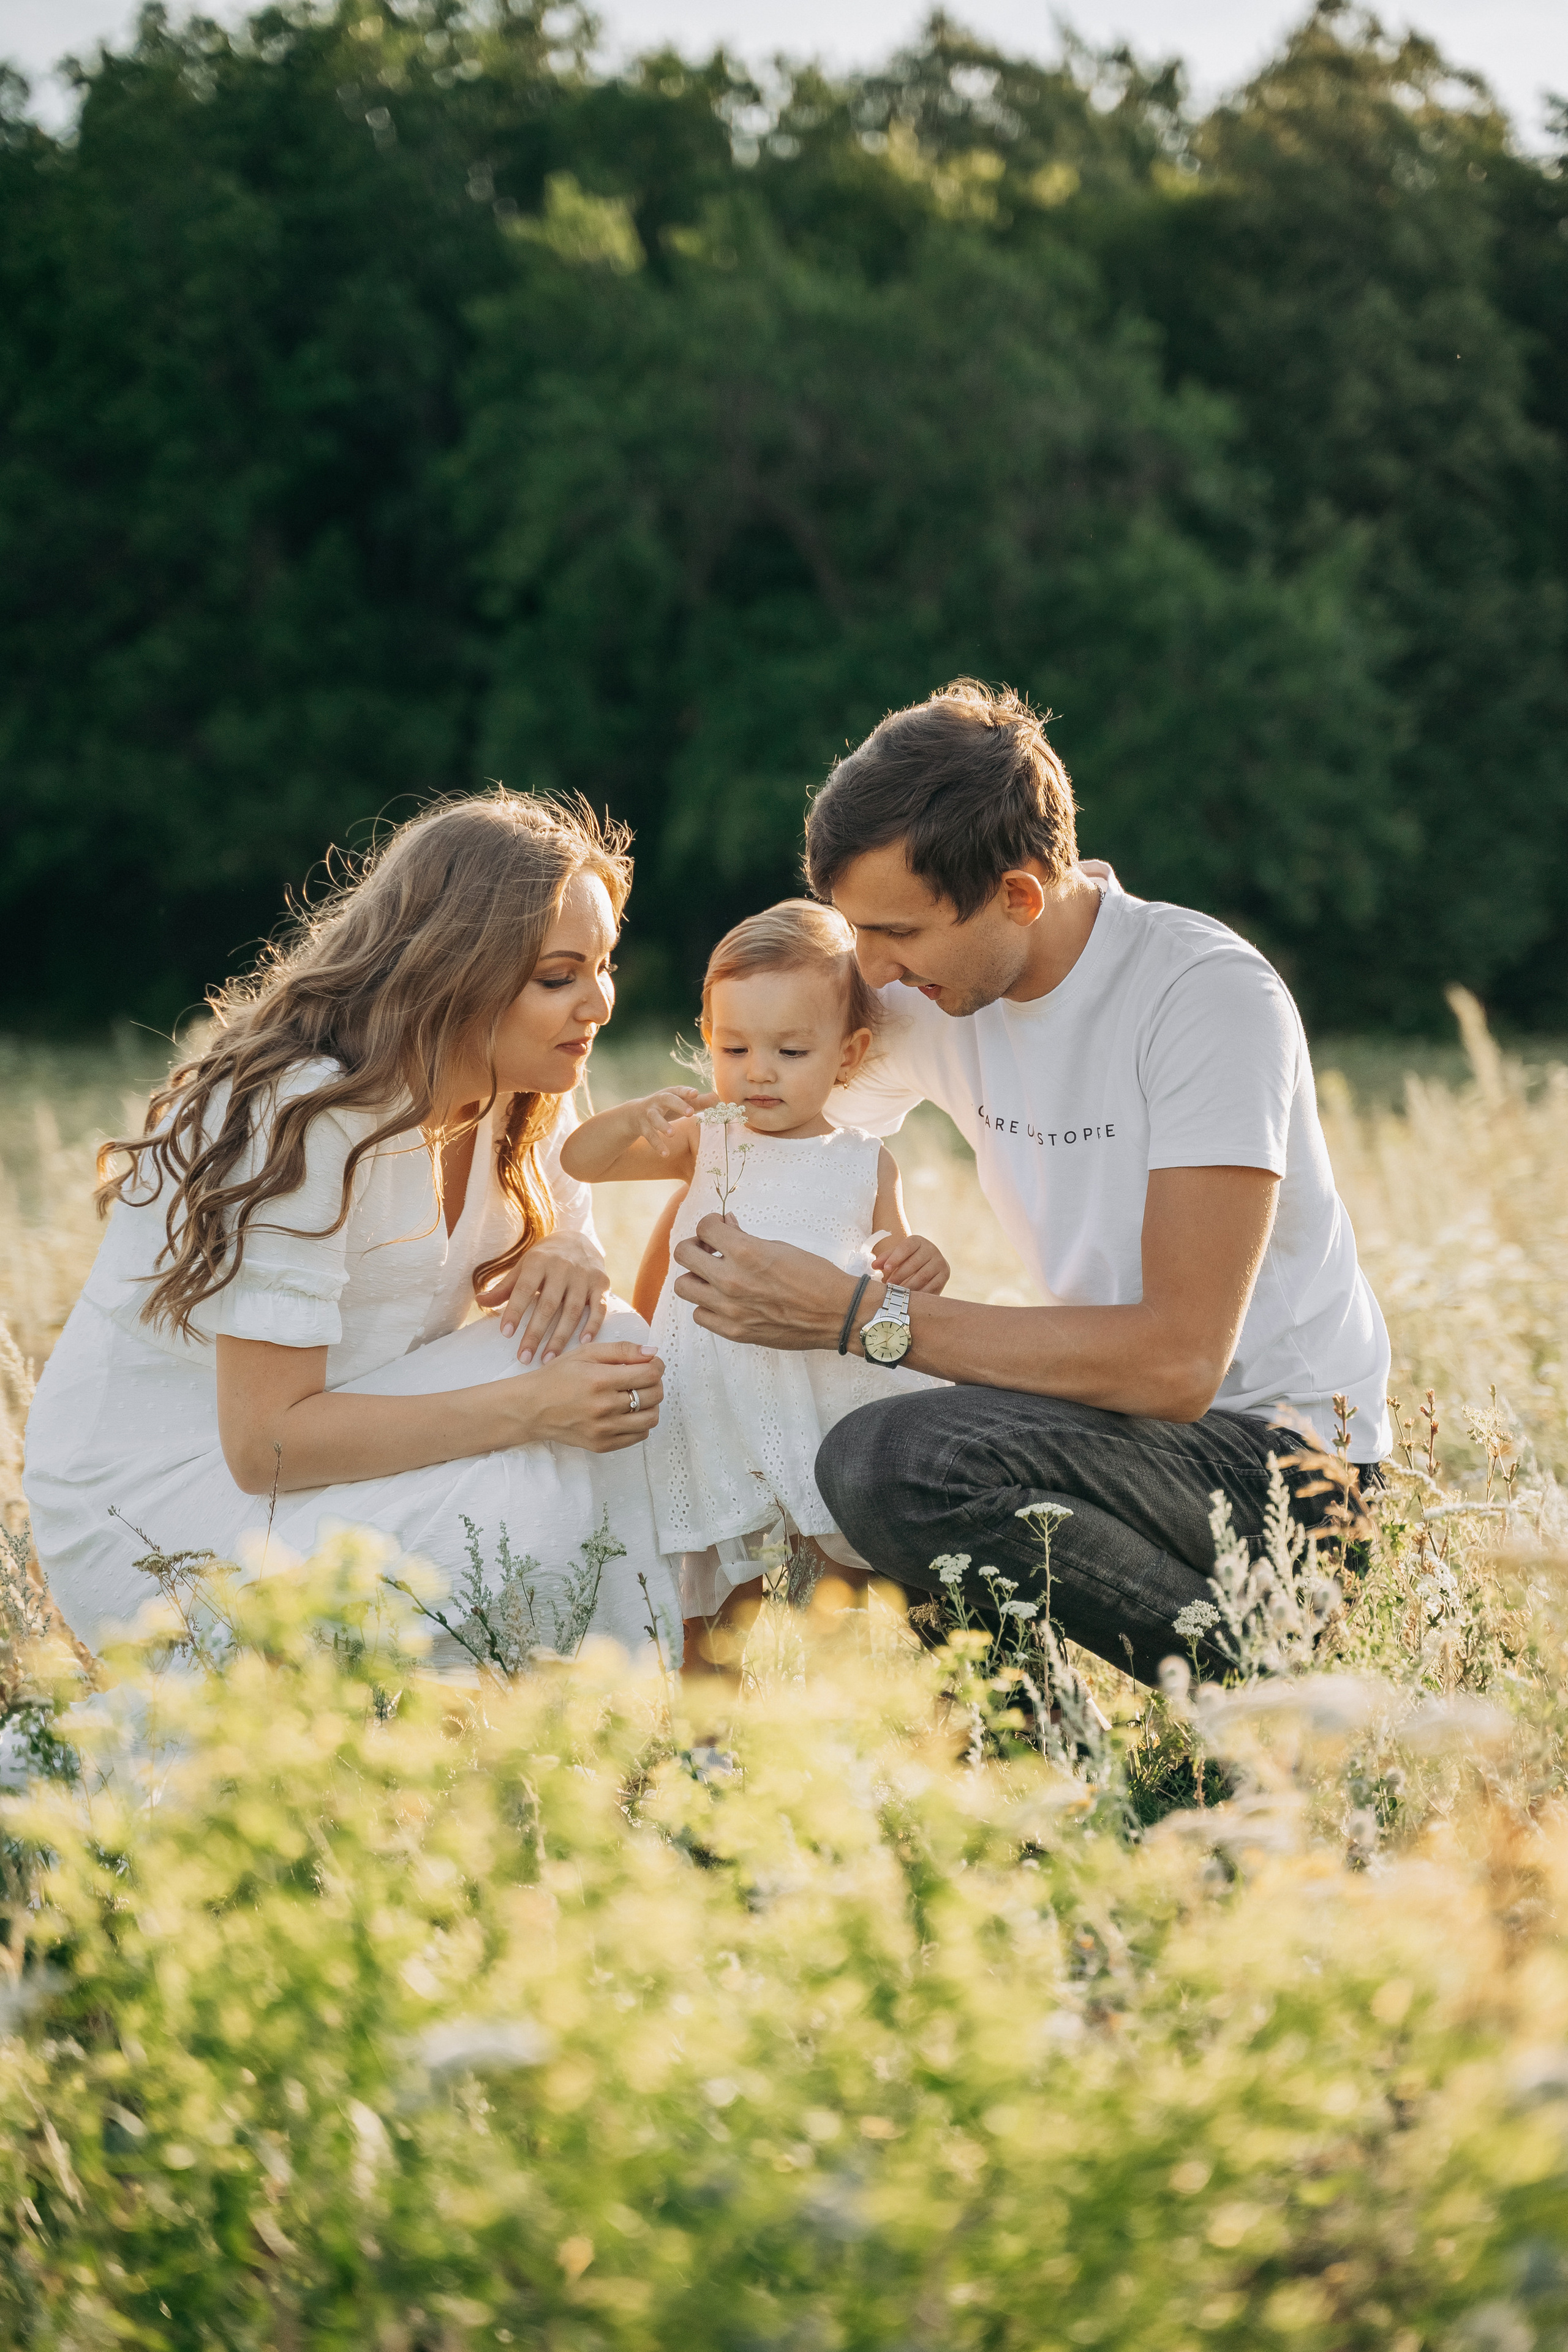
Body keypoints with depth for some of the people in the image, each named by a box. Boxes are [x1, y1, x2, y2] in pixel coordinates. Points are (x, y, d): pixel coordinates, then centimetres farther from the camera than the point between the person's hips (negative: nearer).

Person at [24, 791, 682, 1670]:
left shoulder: (521, 1099, 0)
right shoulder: (303, 1115, -26)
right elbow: (265, 1443, -27)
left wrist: (566, 1253, -15)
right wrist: (530, 1408, -32)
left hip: (329, 1442, 9)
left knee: (609, 1345, -12)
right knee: (534, 1500, -27)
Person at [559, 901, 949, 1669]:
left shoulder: (867, 1164, 7)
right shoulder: (706, 1142, 6)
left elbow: (896, 1288, 11)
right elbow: (580, 1162, 3)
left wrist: (920, 1270, -13)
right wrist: (634, 1117, -17)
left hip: (830, 1414, 1)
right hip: (716, 1424, 0)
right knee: (717, 1620, 2)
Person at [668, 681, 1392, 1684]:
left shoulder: (1211, 994, -20)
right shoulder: (935, 989, 1)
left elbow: (1177, 1358, -27)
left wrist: (857, 1315, -28)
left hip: (1281, 1452, -8)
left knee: (893, 1461, -29)